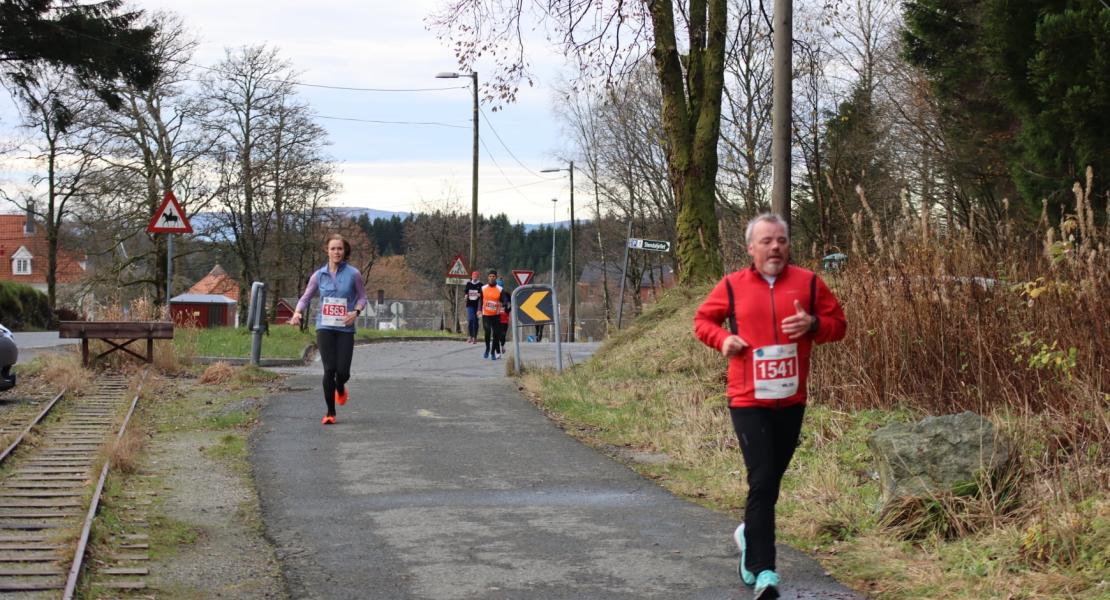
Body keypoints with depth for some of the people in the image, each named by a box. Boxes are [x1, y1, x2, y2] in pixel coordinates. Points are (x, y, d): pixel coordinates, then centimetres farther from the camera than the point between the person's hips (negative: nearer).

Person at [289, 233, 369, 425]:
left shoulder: (353, 274, -1)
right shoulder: (319, 275, 4)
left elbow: (362, 297, 9)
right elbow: (306, 297, 10)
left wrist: (356, 312, -10)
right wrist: (298, 312, -9)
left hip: (345, 329, 0)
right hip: (325, 328, 0)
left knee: (343, 371, -4)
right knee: (329, 369, -8)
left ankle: (340, 388, 36)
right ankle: (330, 413, 4)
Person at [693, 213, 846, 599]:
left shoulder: (808, 282, 3)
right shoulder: (732, 286, 1)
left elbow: (838, 323, 8)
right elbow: (702, 320, 13)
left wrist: (813, 325, -13)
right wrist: (722, 339, -8)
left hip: (791, 400, 3)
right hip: (748, 400, -3)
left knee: (770, 480, 15)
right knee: (762, 480, -13)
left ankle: (749, 535, 44)